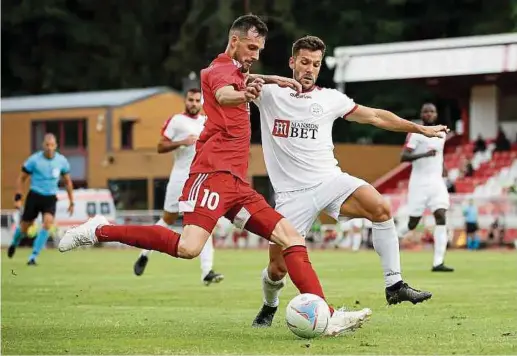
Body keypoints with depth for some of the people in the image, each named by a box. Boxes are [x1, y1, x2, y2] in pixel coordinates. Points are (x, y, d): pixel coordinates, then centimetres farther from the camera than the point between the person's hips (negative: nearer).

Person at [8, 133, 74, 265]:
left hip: (50, 198, 1)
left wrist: (71, 202, 11)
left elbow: (68, 181, 12)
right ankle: (14, 244, 42)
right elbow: (21, 178, 0)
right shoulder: (34, 160, -10)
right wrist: (18, 198, -6)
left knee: (48, 223, -22)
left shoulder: (62, 161, -2)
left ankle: (33, 257, -16)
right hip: (34, 196, -1)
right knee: (25, 227, 5)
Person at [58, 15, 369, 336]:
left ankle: (327, 317, -6)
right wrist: (244, 95, -52)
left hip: (237, 184, 10)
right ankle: (100, 231, -14)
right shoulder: (221, 69, -3)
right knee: (188, 248, -27)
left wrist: (270, 80, 50)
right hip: (214, 173, -10)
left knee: (291, 236, -1)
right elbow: (223, 95, -31)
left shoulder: (236, 72, 25)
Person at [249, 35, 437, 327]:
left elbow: (375, 116, 17)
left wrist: (420, 128, 17)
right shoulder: (270, 93, 3)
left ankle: (395, 285, -20)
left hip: (330, 180, 2)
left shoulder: (329, 98, 10)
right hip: (293, 193, -2)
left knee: (381, 208, -26)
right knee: (278, 267, -6)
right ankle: (270, 307, 29)